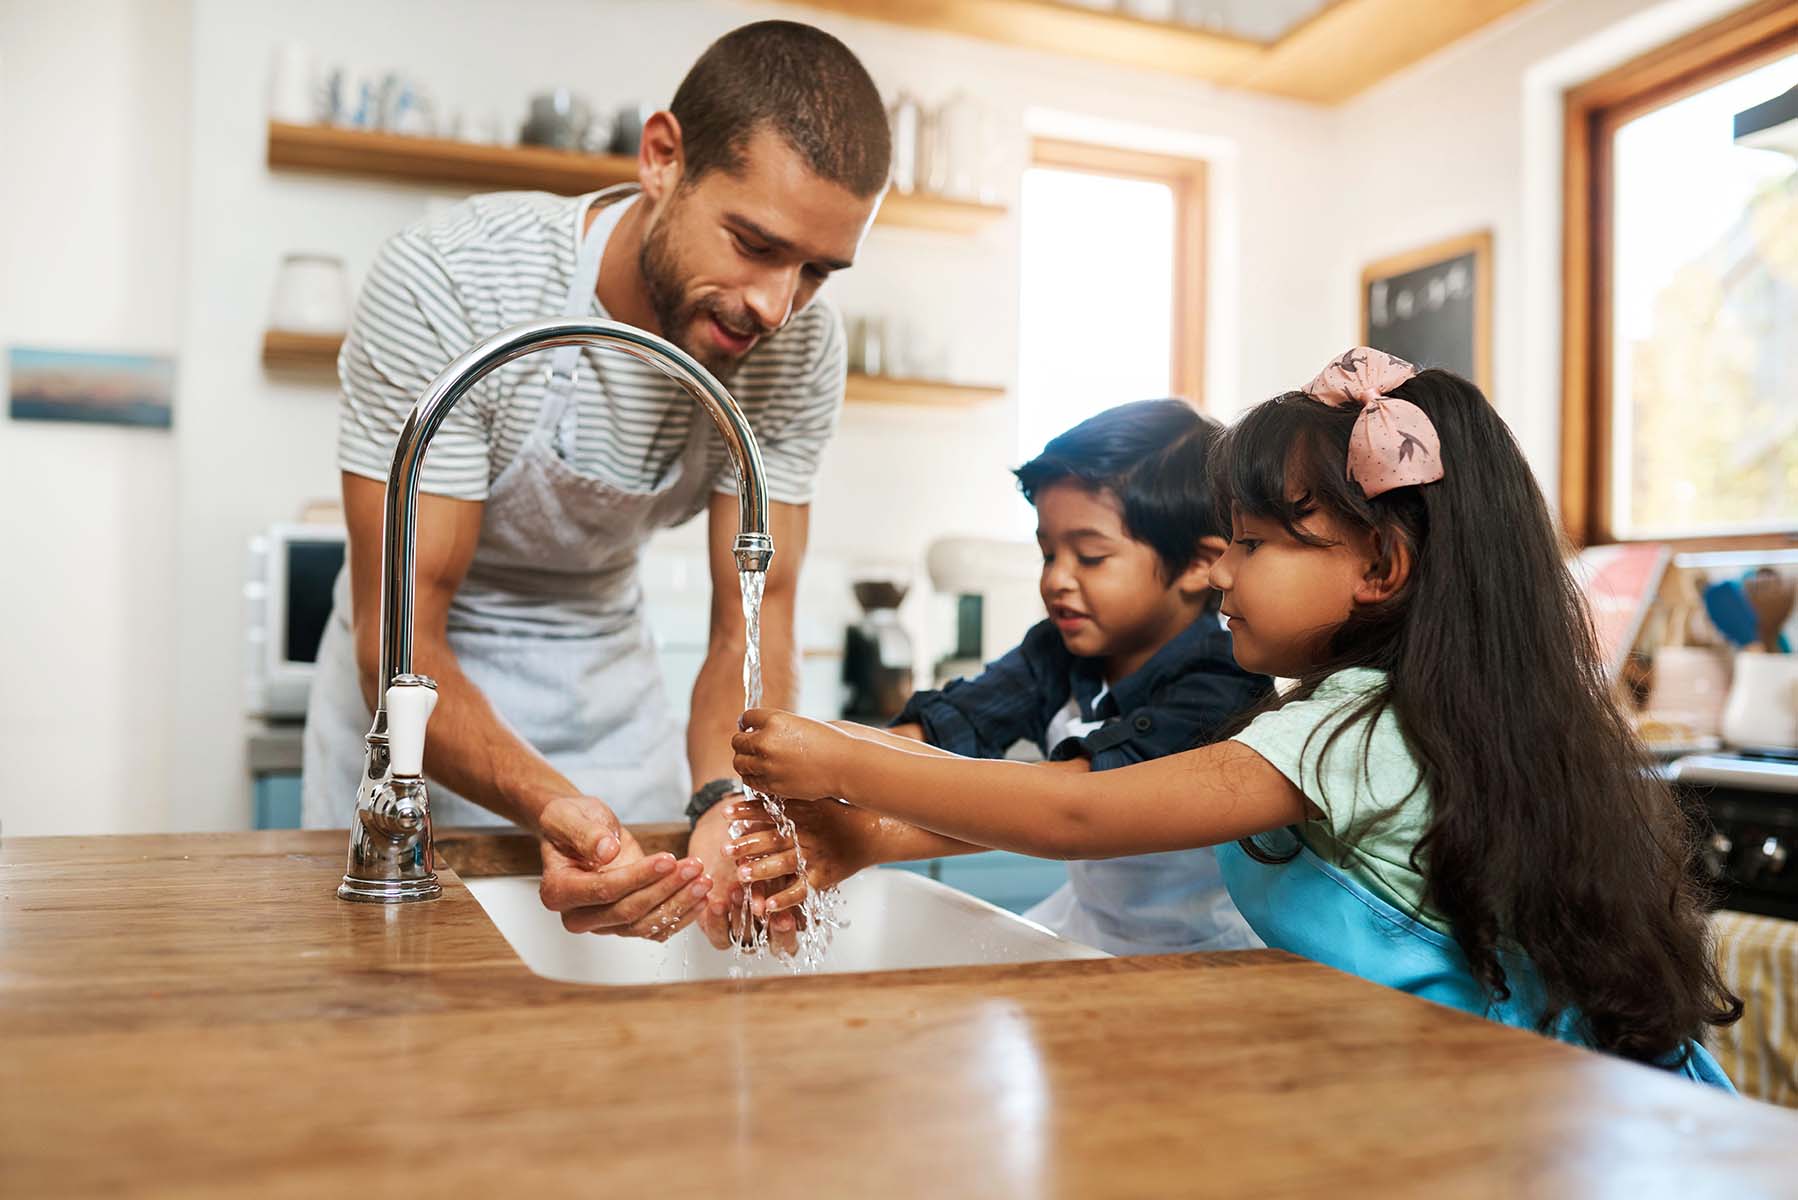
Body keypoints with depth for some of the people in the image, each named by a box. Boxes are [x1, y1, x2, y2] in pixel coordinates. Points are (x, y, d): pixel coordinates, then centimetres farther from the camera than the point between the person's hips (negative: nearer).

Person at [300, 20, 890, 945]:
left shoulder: (798, 344, -18)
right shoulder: (449, 283, -30)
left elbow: (753, 624, -17)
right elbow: (399, 646, -29)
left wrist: (730, 802, -37)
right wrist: (550, 803, -47)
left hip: (609, 679, 3)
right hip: (416, 691, -3)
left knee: (644, 934, 10)